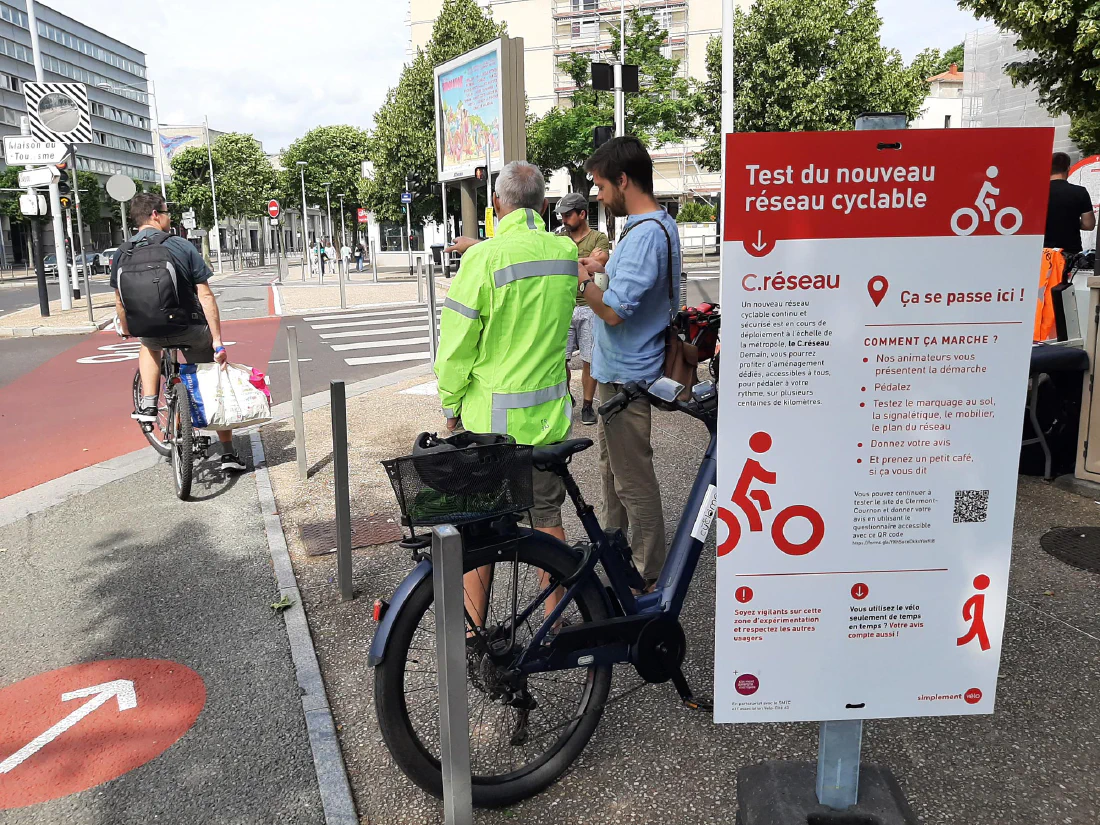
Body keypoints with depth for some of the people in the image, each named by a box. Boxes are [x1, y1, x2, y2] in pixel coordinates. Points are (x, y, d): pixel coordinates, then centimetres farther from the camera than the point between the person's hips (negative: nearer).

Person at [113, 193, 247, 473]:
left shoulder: (122, 254, 1)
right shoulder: (182, 246, -6)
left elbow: (120, 302, 9)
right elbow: (205, 295, -10)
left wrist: (126, 330, 29)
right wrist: (218, 340, -8)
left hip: (152, 333, 2)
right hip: (193, 332, -2)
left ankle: (148, 404, 23)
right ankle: (228, 453, 18)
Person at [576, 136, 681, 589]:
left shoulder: (644, 234, -24)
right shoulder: (661, 224, 9)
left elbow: (613, 310, -28)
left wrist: (582, 280, -13)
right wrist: (603, 268, 7)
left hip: (626, 374, -11)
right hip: (622, 368, 11)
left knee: (633, 476, 0)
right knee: (613, 460, 25)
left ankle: (648, 576, 12)